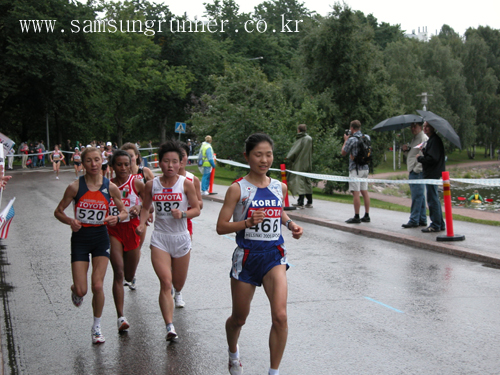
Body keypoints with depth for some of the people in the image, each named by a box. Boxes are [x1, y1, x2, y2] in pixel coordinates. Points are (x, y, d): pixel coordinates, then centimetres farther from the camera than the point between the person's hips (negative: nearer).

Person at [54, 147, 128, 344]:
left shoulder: (110, 187, -4)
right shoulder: (75, 187, -9)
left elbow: (124, 212, 6)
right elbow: (58, 211, 0)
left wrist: (116, 218, -16)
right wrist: (70, 221, -20)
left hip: (101, 238, 1)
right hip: (80, 238, -1)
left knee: (98, 286, -8)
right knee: (81, 291, -5)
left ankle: (97, 327, 14)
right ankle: (75, 290, 36)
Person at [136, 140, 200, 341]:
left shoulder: (186, 184, -6)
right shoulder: (152, 185, -2)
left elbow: (196, 209, 0)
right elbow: (145, 207, 12)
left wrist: (183, 214, -20)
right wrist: (142, 223, -5)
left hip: (181, 238, 1)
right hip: (160, 238, 0)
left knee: (178, 285, 15)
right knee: (165, 283, -15)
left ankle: (175, 296, 54)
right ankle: (170, 326, -16)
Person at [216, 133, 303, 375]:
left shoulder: (280, 187, 4)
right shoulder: (238, 189, -9)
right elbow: (221, 227, -10)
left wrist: (291, 225, 6)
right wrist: (248, 222, -24)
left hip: (274, 256, 2)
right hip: (247, 256, -2)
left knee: (280, 316, -16)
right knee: (239, 318, 14)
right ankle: (233, 353, 47)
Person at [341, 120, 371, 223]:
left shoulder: (351, 140, -12)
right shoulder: (367, 138, 8)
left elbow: (343, 153, -3)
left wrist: (345, 140, 11)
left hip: (355, 169, -7)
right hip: (365, 168, 7)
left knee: (356, 193, -6)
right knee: (364, 192, 10)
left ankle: (356, 217, -6)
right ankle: (366, 216, 13)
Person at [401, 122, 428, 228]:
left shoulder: (424, 138, -11)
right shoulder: (414, 139, 20)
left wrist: (416, 169, -19)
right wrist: (405, 149, 8)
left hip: (418, 172, -10)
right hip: (413, 172, 10)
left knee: (417, 196, -8)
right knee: (420, 196, 12)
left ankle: (414, 220, -7)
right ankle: (422, 220, 17)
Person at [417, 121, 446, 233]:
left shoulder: (435, 140, -16)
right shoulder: (431, 140, 17)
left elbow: (432, 158, -22)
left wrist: (419, 158, -10)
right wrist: (424, 151, 8)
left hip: (432, 174, -11)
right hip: (431, 174, 11)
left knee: (433, 200, -6)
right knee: (434, 200, 16)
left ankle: (435, 225, -2)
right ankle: (440, 224, 22)